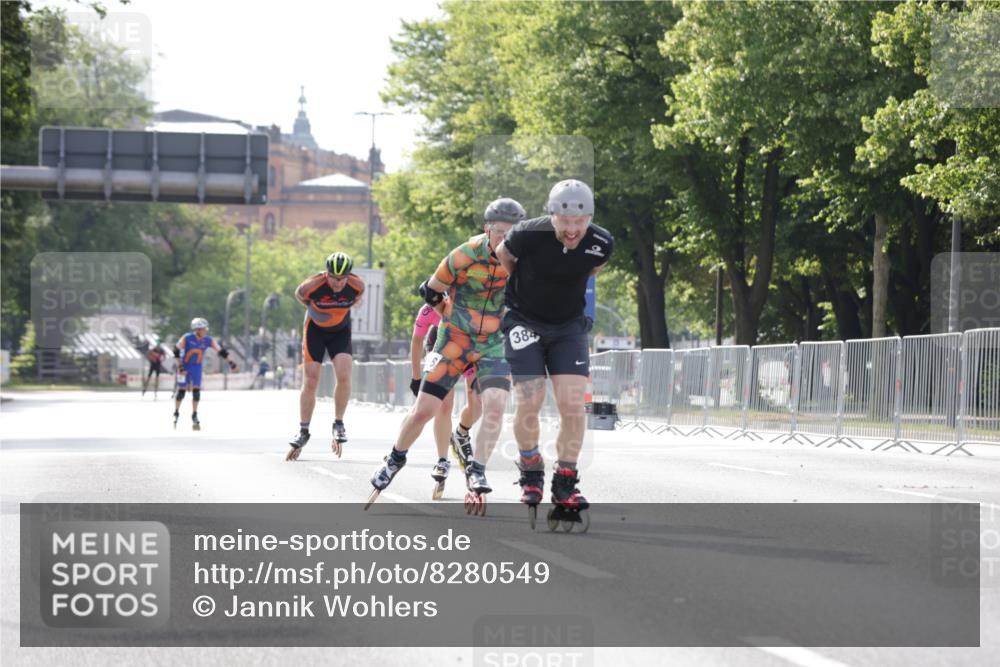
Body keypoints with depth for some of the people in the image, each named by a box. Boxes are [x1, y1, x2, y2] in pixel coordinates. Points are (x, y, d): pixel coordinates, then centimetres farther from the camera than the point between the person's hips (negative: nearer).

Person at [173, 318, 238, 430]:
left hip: (197, 367, 2)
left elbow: (221, 350, -1)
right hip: (185, 366, -2)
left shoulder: (208, 340, -11)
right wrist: (179, 366, -20)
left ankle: (194, 416, 3)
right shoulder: (186, 338, -20)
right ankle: (176, 414, 21)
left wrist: (230, 362, -2)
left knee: (196, 391, -7)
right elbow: (176, 351, -15)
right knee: (181, 391, 1)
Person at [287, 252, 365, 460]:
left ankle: (338, 424, 0)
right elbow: (299, 295, -5)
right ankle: (303, 432, 10)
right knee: (310, 383, -4)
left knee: (344, 376, -18)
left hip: (341, 331, 1)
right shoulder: (313, 285, -29)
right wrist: (314, 309, -2)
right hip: (315, 330, -1)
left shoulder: (357, 286, -23)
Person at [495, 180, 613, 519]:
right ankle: (531, 477, 14)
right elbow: (502, 256, -1)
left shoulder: (601, 244, -17)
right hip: (525, 322, -2)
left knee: (573, 404, -10)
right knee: (529, 403, -10)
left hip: (569, 325, 2)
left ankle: (565, 484, 3)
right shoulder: (527, 236, -26)